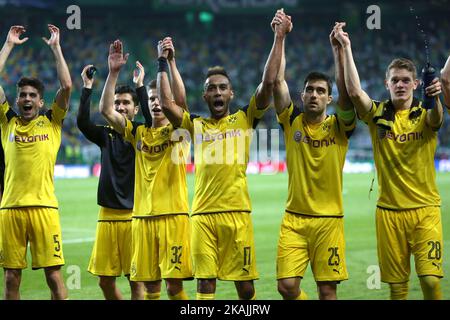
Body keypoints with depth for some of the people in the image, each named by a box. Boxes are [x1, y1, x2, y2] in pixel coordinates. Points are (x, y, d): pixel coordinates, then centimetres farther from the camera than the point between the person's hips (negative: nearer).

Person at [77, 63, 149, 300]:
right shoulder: (106, 135, 10)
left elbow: (150, 118, -20)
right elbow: (82, 122, -7)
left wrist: (140, 86, -22)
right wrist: (87, 87, -13)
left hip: (134, 216, -4)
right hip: (107, 216, 4)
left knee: (136, 280, -4)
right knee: (105, 281, 5)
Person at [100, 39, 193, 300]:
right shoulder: (139, 133, 13)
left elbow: (179, 101, -17)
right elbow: (107, 110, 4)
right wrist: (113, 73, -4)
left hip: (173, 215, -4)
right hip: (143, 217, 4)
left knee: (174, 283, -9)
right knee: (150, 285, 5)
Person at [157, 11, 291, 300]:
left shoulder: (244, 119, 8)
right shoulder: (196, 125, 15)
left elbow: (268, 83, 0)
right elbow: (167, 103, 4)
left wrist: (279, 40, -2)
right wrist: (163, 64, 8)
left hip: (237, 212, -2)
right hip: (203, 213, 2)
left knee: (245, 283, 2)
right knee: (205, 283, 1)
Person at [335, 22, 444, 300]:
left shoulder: (424, 115, 1)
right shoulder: (378, 115, 4)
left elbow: (435, 118, -24)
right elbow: (354, 91, -13)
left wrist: (436, 97, -46)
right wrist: (346, 47, -18)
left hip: (425, 209, -1)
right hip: (389, 211, 2)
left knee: (430, 279, -12)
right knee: (397, 284, 4)